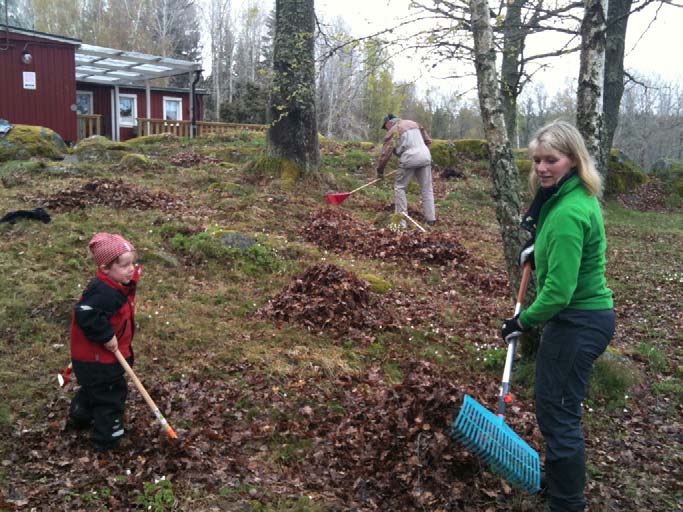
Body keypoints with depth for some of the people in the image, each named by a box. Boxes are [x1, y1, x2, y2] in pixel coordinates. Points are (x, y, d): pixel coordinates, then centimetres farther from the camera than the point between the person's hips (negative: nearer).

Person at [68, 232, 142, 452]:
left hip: (94, 355, 10)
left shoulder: (119, 285, 0)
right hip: (97, 358, -10)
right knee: (111, 393, 4)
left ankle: (79, 418, 51)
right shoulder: (103, 293, -31)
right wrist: (107, 336, -32)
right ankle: (106, 438, 18)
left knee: (93, 389, 29)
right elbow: (86, 315, -39)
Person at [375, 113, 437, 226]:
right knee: (427, 188, 11)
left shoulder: (392, 132, 4)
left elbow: (385, 154, 2)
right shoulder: (414, 123, 21)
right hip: (425, 157, 5)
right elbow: (428, 140, 22)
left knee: (399, 187, 9)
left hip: (409, 159, -5)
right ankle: (431, 218, 12)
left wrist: (380, 171, 11)